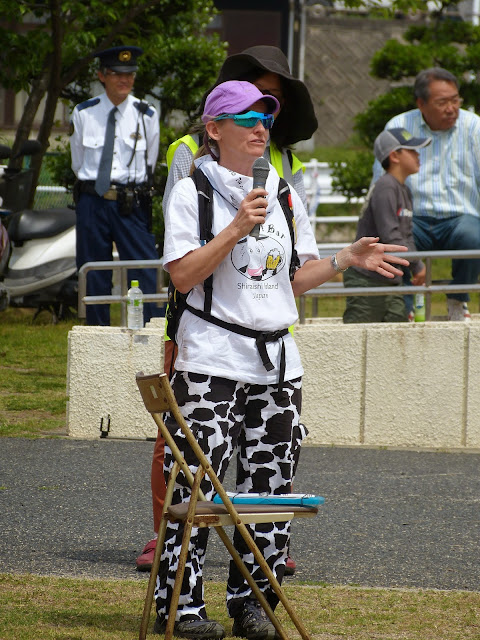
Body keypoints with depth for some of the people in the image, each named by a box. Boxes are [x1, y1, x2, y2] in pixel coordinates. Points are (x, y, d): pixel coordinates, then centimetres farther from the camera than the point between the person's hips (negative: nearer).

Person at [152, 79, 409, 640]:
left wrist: (347, 258, 3)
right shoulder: (191, 192, -2)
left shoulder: (281, 194, 14)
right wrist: (237, 227, -17)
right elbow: (183, 276, -11)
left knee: (269, 484, 3)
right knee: (197, 483, -9)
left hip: (277, 359, 5)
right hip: (213, 359, -5)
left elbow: (294, 280, 16)